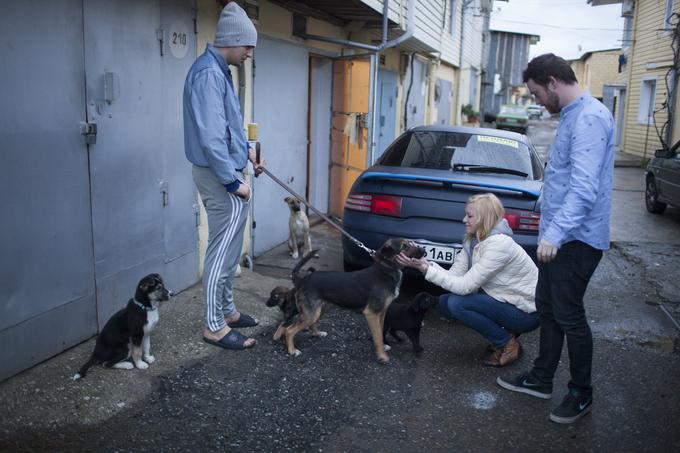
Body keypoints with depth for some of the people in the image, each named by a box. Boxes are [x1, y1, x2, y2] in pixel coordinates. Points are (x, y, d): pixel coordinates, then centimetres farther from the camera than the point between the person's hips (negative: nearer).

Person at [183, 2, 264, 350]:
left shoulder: (220, 71, 14)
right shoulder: (208, 73, -19)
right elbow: (210, 137, -25)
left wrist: (246, 149, 17)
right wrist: (233, 181, -20)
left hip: (226, 172, 10)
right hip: (220, 177, -10)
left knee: (230, 250, 17)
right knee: (222, 253, -3)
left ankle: (226, 310, 30)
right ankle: (214, 327, 8)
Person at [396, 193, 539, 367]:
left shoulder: (499, 244, -26)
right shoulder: (474, 241, 1)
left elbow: (465, 286, -27)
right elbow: (454, 275, -5)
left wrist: (425, 268, -27)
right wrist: (422, 262, -17)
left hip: (527, 312, -9)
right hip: (505, 301, 9)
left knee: (457, 303, -22)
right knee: (445, 302, -1)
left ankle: (507, 344, -5)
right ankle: (503, 332, 9)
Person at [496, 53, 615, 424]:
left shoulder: (590, 118, -19)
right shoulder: (572, 116, 14)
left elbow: (584, 187, -30)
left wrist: (555, 233, -35)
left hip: (577, 239, -10)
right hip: (558, 237, 10)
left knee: (568, 316, 1)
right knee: (547, 307, 17)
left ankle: (582, 394, 19)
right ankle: (542, 378, 31)